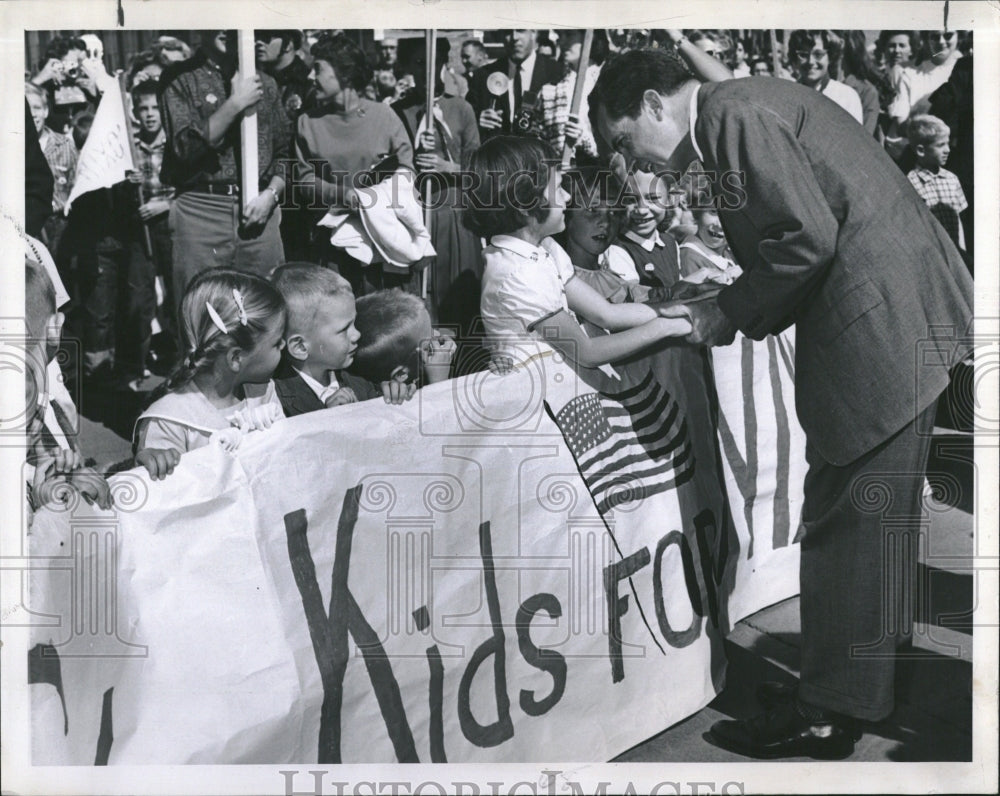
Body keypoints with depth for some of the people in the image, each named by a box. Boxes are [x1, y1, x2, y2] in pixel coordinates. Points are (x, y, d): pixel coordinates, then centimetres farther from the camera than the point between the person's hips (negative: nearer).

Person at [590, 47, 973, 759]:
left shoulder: (731, 112, -12)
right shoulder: (741, 109, 18)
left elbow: (810, 238, -20)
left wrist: (728, 313, -8)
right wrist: (721, 310, 10)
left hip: (881, 319, -10)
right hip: (897, 316, 10)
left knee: (846, 519, -3)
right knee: (868, 514, 17)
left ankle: (825, 715, 9)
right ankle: (860, 682, 32)